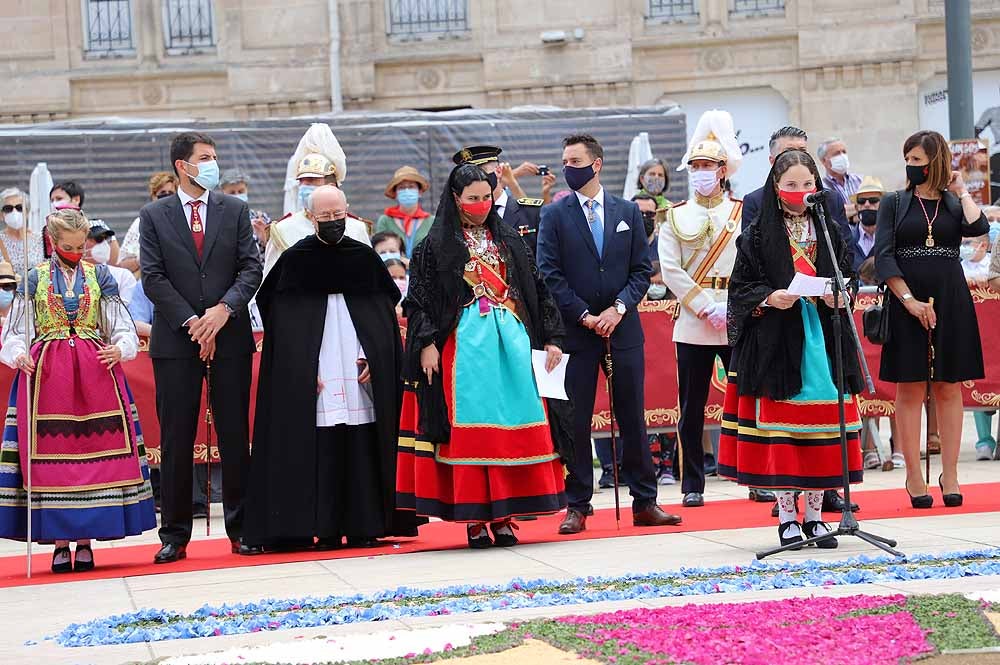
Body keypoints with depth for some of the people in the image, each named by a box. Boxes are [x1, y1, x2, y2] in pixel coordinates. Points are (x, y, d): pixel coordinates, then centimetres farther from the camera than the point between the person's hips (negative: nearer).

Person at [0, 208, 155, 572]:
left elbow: (121, 327, 7)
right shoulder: (35, 277, 6)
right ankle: (59, 542, 3)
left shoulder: (100, 276, 8)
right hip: (46, 373, -1)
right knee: (50, 453, -3)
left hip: (95, 370, 1)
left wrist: (119, 349, -13)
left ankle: (85, 540, 3)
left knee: (94, 452, -3)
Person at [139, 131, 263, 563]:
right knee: (176, 441, 1)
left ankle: (241, 528, 10)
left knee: (235, 437, 3)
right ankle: (175, 535, 6)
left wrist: (224, 309, -13)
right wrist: (191, 323, -10)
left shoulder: (235, 211, 9)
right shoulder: (154, 216, 5)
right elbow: (153, 278, -2)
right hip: (175, 341, -1)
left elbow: (251, 267, 2)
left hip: (230, 335, 1)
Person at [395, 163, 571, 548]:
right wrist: (426, 343, -13)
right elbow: (419, 300, -1)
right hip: (465, 344, -3)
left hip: (512, 341, 3)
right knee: (469, 427, -6)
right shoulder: (436, 246, 4)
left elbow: (538, 291, 14)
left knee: (512, 425, -2)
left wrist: (551, 338, 7)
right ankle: (475, 520, -3)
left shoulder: (510, 241, 14)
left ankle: (501, 516, 2)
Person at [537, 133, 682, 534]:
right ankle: (578, 506, 5)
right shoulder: (555, 216, 3)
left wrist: (618, 308, -8)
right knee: (576, 421, -1)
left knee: (633, 417, 4)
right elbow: (550, 275, -2)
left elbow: (642, 269, 6)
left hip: (623, 327, 1)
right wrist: (584, 316, -9)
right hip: (576, 331, -1)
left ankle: (644, 502, 9)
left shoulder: (627, 212, 8)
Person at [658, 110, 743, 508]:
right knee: (692, 408, 2)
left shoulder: (744, 213, 8)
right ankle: (692, 485, 8)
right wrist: (706, 308, -11)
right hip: (692, 323, 0)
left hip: (739, 322, 0)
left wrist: (733, 306, -12)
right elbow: (670, 270, -2)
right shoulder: (675, 217, 8)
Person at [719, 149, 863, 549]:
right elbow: (740, 289, 1)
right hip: (775, 341, -3)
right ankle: (786, 515, 4)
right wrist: (769, 299, -17)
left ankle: (815, 514, 9)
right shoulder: (758, 234, 2)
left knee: (822, 425, 1)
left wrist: (839, 297, -8)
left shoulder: (830, 232, 11)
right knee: (779, 426, -3)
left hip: (823, 338, 3)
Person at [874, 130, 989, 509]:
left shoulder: (954, 203, 9)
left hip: (950, 303, 1)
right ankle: (914, 476, 3)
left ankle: (950, 474, 7)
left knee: (948, 388, 3)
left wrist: (961, 190, -2)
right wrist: (909, 300, -13)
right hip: (906, 303, -1)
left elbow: (978, 227, -13)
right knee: (910, 389, -1)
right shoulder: (895, 204, 6)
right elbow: (883, 256, -3)